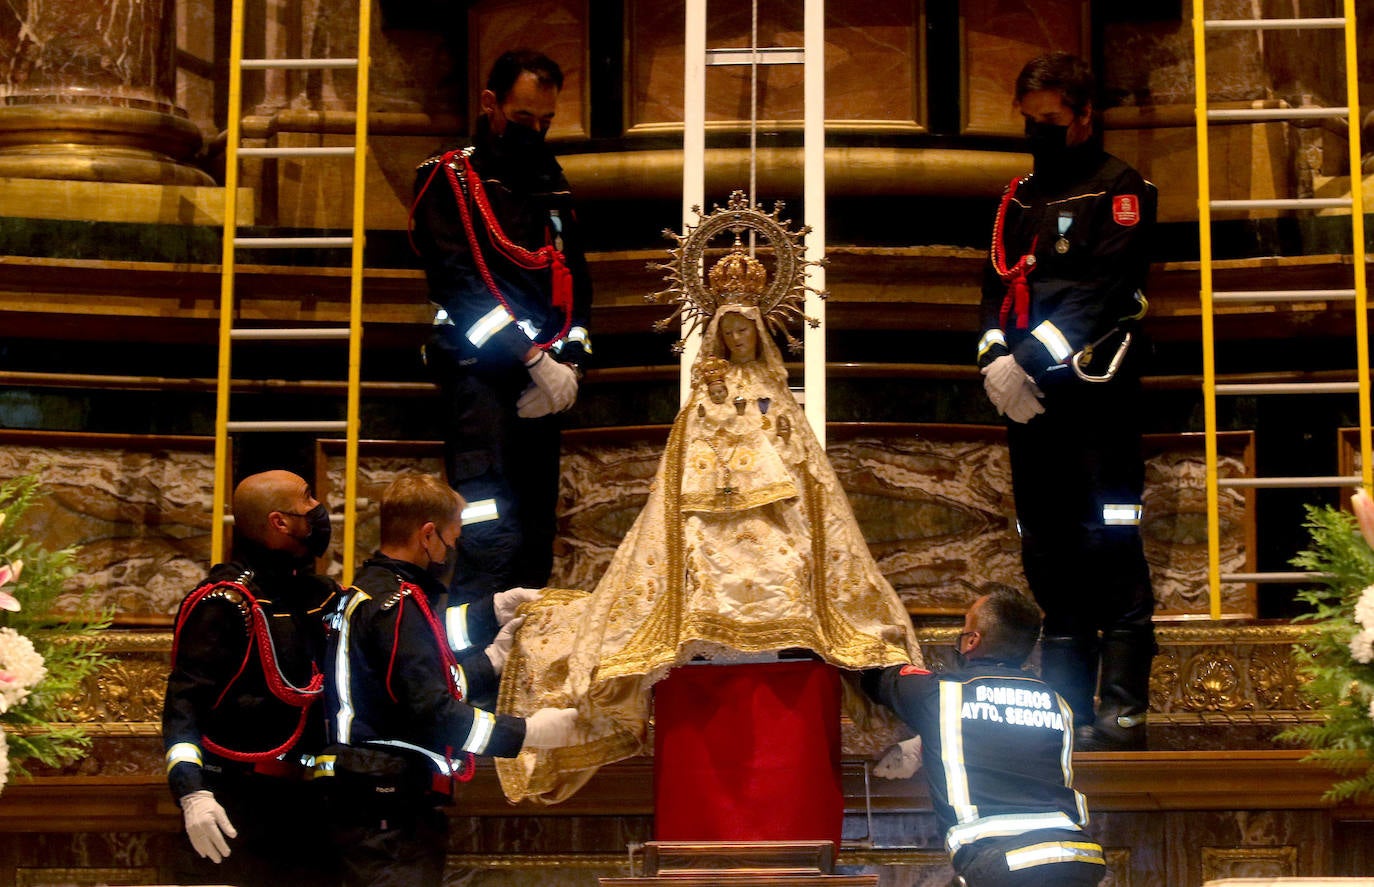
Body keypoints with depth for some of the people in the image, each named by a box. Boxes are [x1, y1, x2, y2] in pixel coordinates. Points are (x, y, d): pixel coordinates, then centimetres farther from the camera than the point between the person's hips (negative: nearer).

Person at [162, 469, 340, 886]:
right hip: (237, 802, -7)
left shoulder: (321, 597, 14)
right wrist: (192, 792, -27)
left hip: (306, 801, 8)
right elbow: (185, 702, -16)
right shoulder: (225, 601, -10)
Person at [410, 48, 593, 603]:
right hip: (480, 374, -7)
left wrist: (569, 362, 2)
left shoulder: (551, 182, 19)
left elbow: (575, 281, 19)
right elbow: (458, 281, -11)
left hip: (541, 381, 7)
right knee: (493, 535, -19)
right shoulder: (448, 177, 0)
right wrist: (535, 358, -15)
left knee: (536, 535, 5)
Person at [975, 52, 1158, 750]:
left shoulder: (1121, 189, 0)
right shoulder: (1018, 199, 20)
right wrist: (995, 356, -6)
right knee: (1048, 559, 8)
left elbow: (1101, 293, -12)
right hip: (1028, 403, 7)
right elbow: (998, 285, 14)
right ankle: (1066, 711, 13)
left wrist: (1026, 360, -17)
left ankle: (1123, 712, -9)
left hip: (1095, 400, -6)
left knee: (1111, 551, -9)